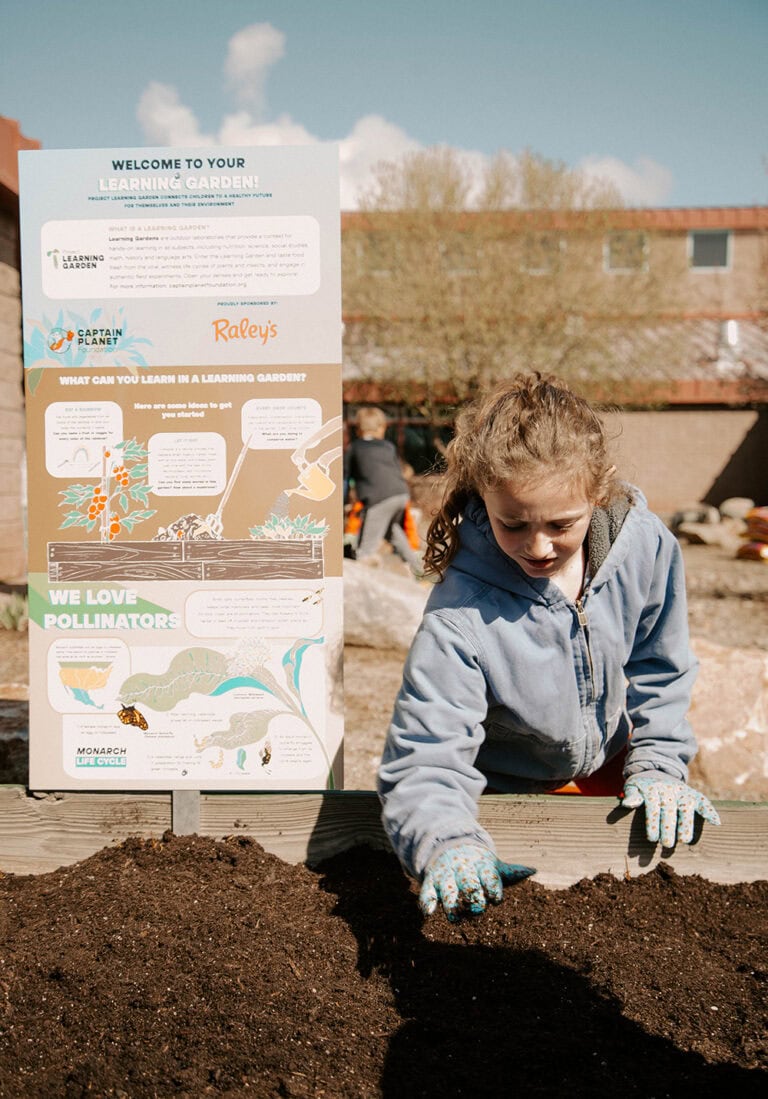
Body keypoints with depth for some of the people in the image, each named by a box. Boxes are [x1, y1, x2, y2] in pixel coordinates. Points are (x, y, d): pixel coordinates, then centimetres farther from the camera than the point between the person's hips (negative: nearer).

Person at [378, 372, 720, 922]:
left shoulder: (647, 546, -21)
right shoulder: (460, 617, -36)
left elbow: (661, 672, -3)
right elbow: (424, 758, -35)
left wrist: (658, 767, -9)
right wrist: (448, 844, -54)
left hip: (608, 768, 4)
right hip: (508, 792, -3)